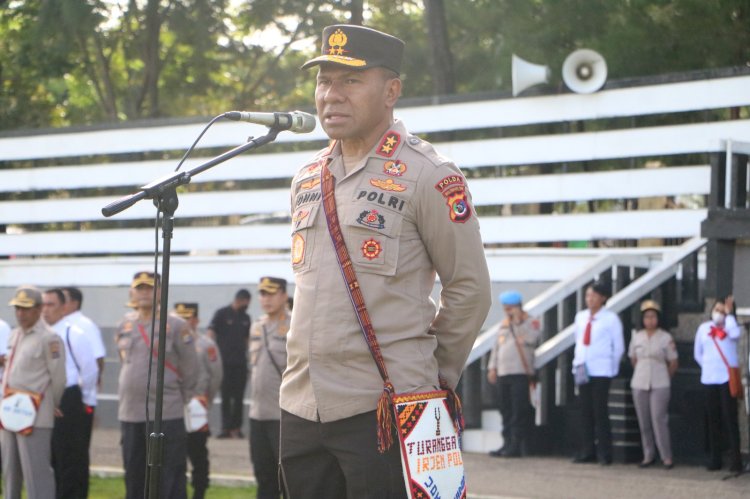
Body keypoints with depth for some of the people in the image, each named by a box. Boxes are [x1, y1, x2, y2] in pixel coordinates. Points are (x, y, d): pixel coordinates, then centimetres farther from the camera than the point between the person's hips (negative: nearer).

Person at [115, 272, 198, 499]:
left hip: (166, 415, -5)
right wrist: (125, 398, 16)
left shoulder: (176, 326, -5)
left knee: (170, 480, -5)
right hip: (129, 414, 5)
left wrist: (179, 400, 3)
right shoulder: (124, 326, 10)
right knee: (134, 476, 12)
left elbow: (190, 370, -1)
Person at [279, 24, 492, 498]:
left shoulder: (428, 176, -6)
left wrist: (433, 377, 3)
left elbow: (470, 289, -3)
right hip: (301, 406, 7)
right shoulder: (307, 180, 14)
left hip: (383, 410, -6)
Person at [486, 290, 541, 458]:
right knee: (506, 412, 8)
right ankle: (507, 443, 13)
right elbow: (496, 348, 23)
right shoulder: (503, 325, 20)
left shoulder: (530, 323, 1)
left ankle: (517, 446, -7)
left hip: (521, 374, -7)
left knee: (519, 412, -8)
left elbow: (534, 339, -18)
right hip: (503, 374, 7)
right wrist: (492, 367, 16)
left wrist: (519, 322, -16)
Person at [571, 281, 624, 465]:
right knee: (586, 412, 7)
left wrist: (611, 367, 0)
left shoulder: (610, 319, -5)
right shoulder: (581, 317, 11)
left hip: (601, 372, -5)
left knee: (600, 412, -5)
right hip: (583, 370, 5)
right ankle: (587, 451, 13)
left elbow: (619, 347, -1)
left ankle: (604, 453, 0)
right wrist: (579, 364, 6)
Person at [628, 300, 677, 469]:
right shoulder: (637, 337, 7)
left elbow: (673, 363, 3)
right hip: (639, 384, 4)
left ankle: (666, 457, -4)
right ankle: (648, 455, 13)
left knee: (659, 420, -10)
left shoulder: (665, 338, -3)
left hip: (659, 385, -4)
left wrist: (664, 377, 10)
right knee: (644, 422, 4)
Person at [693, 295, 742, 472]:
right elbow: (697, 353, 17)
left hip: (727, 378, -3)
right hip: (709, 378, 3)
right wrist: (708, 366, 7)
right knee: (713, 420, 7)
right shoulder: (704, 328, 9)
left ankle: (735, 459, -7)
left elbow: (735, 334, -24)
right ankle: (714, 459, 13)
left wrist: (729, 314, -16)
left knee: (730, 418, -7)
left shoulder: (730, 326, 1)